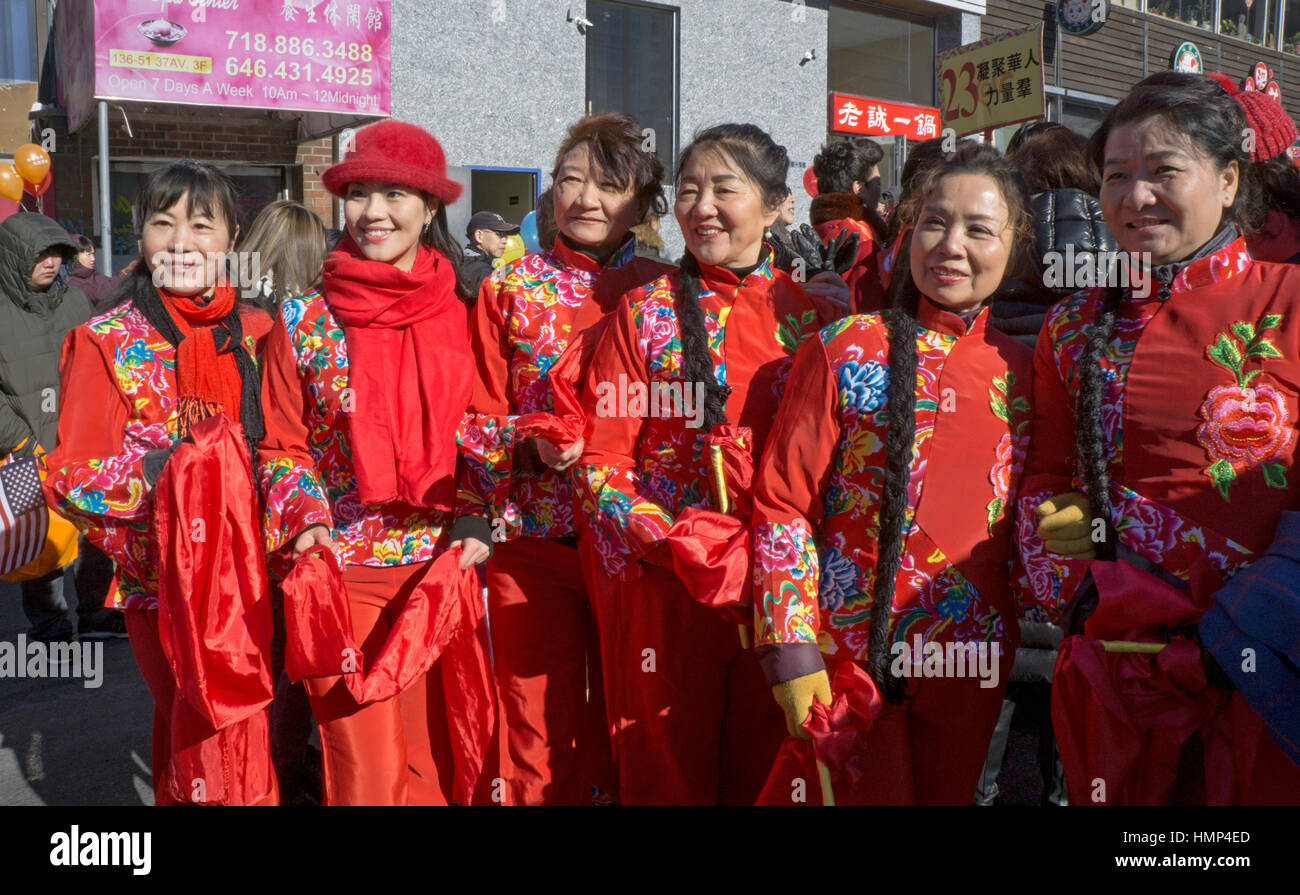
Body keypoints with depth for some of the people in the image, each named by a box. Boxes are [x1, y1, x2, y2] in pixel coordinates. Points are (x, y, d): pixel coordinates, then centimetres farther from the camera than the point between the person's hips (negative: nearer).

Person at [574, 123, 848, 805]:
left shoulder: (814, 310, 5)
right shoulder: (646, 312, 0)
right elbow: (601, 462, -3)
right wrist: (682, 547, -16)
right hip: (665, 588, -1)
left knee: (767, 772, 14)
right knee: (667, 777, 9)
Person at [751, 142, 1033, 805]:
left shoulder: (1020, 371, 3)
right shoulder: (845, 351, -8)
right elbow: (781, 505, -9)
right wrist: (790, 650, -13)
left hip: (972, 661, 4)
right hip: (847, 652, -4)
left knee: (945, 794, 19)